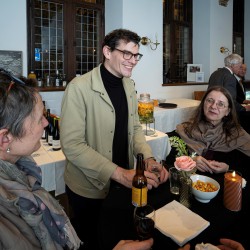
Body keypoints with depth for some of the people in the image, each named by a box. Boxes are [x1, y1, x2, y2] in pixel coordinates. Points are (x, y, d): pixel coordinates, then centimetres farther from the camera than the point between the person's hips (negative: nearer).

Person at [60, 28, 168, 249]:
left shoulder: (129, 85, 3)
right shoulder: (79, 87, -20)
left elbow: (135, 127, 8)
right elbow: (72, 145, -23)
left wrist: (149, 159, -9)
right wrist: (119, 173, -28)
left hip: (124, 182, 6)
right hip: (89, 189, -6)